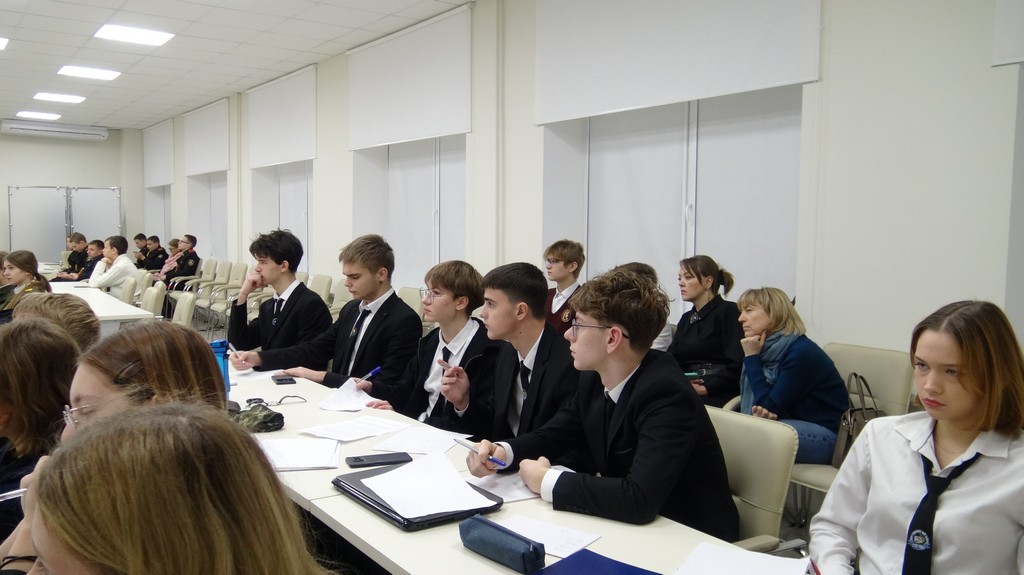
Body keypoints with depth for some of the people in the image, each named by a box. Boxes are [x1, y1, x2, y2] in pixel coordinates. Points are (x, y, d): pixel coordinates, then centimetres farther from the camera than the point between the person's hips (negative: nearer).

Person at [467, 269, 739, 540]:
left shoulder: (667, 396, -27)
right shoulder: (594, 378, -4)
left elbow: (640, 499, -36)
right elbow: (551, 435, 9)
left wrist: (547, 482, -25)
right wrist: (502, 451, -12)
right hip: (630, 525, 6)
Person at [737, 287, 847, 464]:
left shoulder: (801, 352, -19)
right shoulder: (767, 349, 4)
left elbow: (771, 407, -19)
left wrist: (752, 357, -15)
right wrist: (762, 413, -19)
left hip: (826, 436, -7)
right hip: (795, 425, 7)